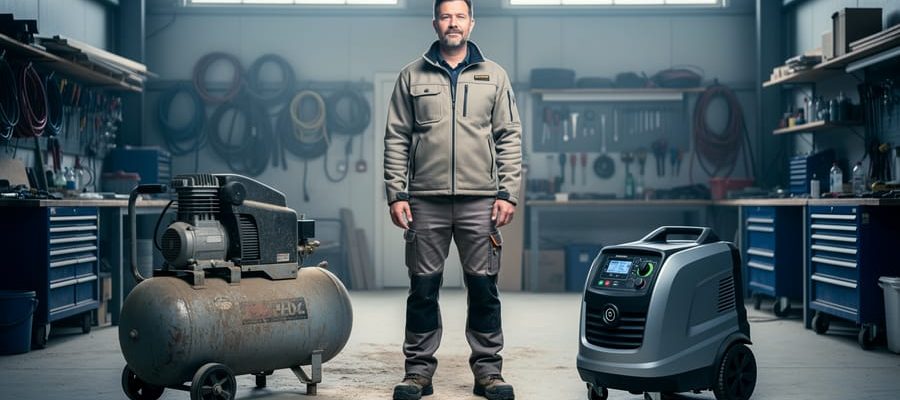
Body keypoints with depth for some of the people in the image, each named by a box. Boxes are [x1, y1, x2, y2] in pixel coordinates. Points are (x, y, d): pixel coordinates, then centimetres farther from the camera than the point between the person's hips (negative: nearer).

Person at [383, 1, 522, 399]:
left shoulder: (494, 76, 10)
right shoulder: (412, 76, 8)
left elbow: (509, 138, 7)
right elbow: (396, 140, 7)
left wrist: (508, 194, -1)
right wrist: (396, 194, -2)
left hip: (480, 201, 0)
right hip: (425, 201, 0)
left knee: (483, 287, 3)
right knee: (423, 287, 4)